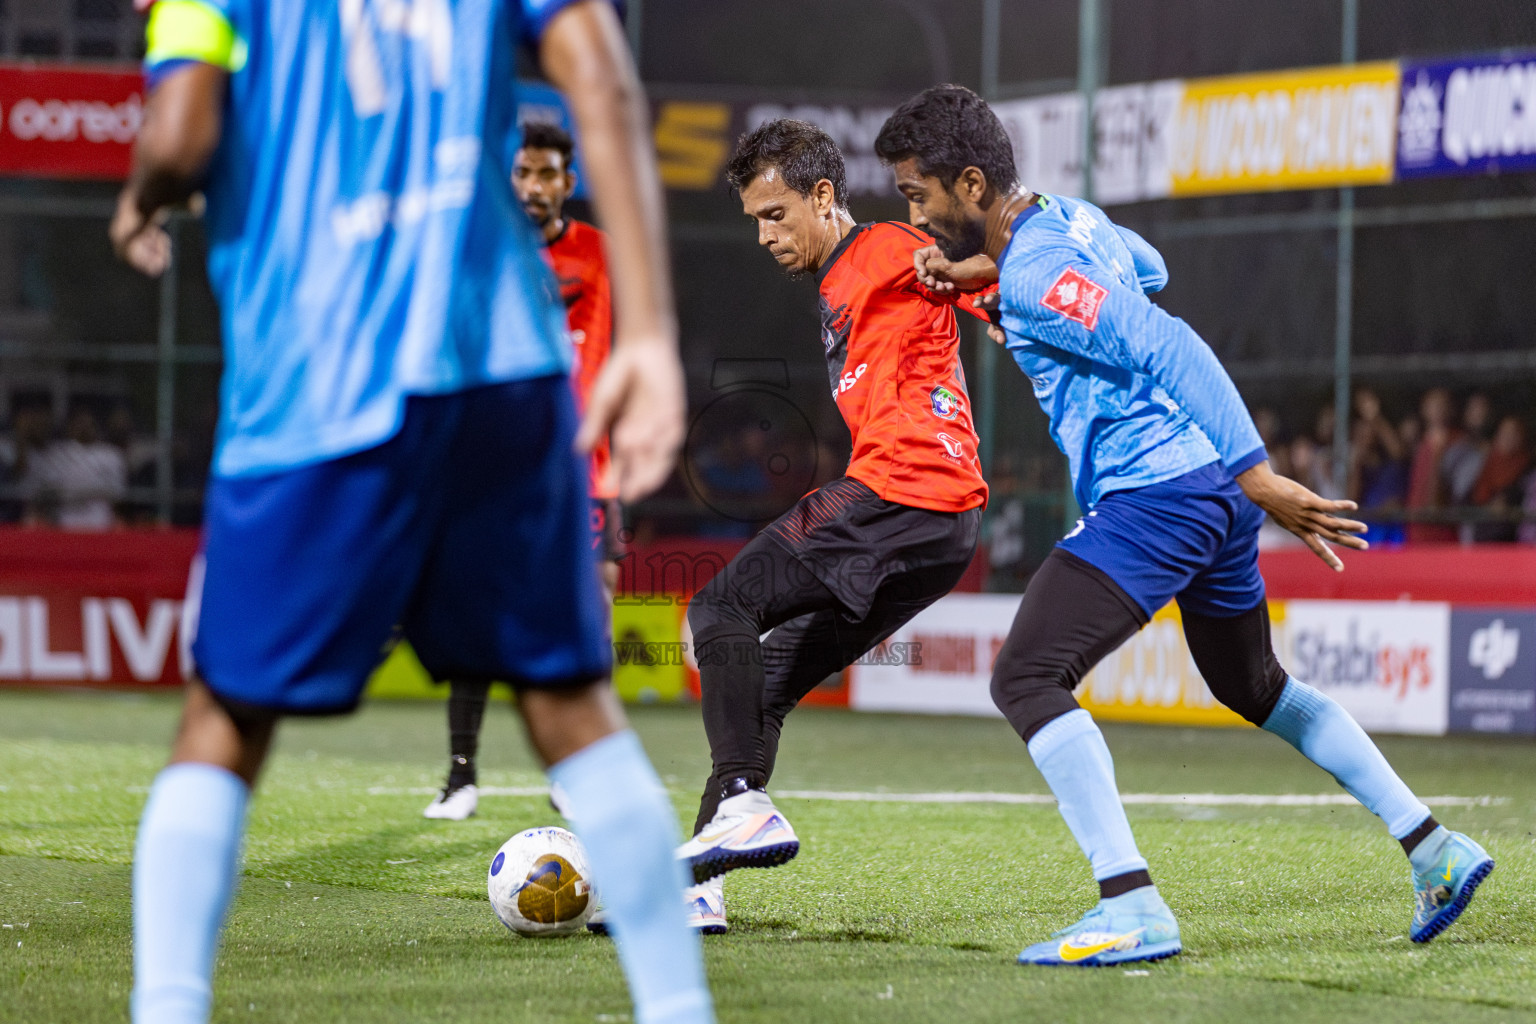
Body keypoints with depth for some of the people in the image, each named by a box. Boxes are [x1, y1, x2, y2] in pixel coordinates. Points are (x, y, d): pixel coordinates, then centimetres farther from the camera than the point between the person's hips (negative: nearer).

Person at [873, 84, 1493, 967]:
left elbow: (1171, 349, -26)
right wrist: (985, 267, 26)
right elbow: (1149, 267, 33)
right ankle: (1436, 849, 27)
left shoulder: (1035, 278, -18)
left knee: (1027, 678, -10)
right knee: (1253, 685, 26)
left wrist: (1257, 475, -30)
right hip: (1214, 482, 10)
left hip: (1155, 494, -10)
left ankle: (1133, 910, -18)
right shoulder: (1069, 216, 11)